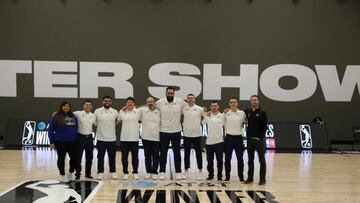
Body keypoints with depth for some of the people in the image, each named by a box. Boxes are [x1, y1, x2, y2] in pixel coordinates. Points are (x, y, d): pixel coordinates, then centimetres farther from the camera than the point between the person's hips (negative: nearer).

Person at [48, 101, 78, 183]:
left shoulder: (73, 117, 9)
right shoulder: (56, 116, -3)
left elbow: (76, 129, 13)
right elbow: (50, 129, -2)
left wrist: (77, 140, 8)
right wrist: (51, 142, -5)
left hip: (72, 141, 3)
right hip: (60, 141, -3)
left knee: (74, 157, -1)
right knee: (61, 158, 7)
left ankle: (71, 173, 24)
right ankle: (62, 175, 22)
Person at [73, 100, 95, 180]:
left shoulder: (93, 115, 6)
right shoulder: (78, 113, -7)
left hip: (89, 137, 4)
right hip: (81, 137, -4)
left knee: (89, 157, 9)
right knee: (78, 156, 1)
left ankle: (88, 173, 22)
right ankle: (78, 174, 11)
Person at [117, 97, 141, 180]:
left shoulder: (137, 112, 1)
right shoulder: (122, 112, 3)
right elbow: (118, 121, 13)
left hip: (134, 138, -1)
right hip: (124, 138, 1)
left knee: (135, 157, 5)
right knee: (124, 157, 5)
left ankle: (135, 172, 16)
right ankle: (125, 173, 15)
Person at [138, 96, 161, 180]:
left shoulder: (159, 112, 1)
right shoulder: (142, 110, 0)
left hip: (156, 138, 0)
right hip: (145, 137, 1)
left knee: (155, 156, 2)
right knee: (147, 156, 9)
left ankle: (154, 172, 12)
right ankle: (148, 172, 19)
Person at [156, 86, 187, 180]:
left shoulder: (180, 102, -4)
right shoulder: (160, 102, -5)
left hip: (176, 131, 0)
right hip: (164, 131, 0)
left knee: (177, 152, 8)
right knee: (163, 153, 7)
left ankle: (178, 172, 17)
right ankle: (162, 172, 17)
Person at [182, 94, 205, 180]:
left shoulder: (199, 109, -6)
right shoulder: (184, 108, 1)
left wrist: (201, 123, -4)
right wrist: (182, 124, 9)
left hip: (196, 134, -2)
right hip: (186, 134, 2)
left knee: (198, 153, 4)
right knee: (186, 153, 10)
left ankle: (200, 171, 13)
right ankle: (186, 171, 21)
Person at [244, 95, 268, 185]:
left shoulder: (262, 113, -3)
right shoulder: (247, 112, 7)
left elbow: (264, 127, -7)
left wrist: (260, 137, -14)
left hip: (259, 139, -4)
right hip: (250, 139, 4)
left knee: (262, 160, 1)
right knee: (250, 160, 10)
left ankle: (262, 179, 7)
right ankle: (250, 178, 18)